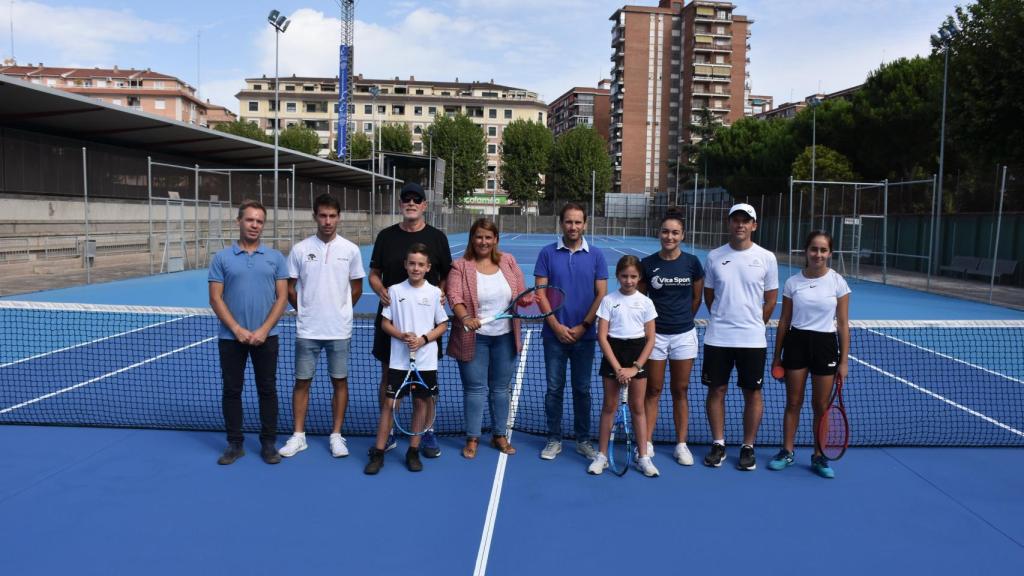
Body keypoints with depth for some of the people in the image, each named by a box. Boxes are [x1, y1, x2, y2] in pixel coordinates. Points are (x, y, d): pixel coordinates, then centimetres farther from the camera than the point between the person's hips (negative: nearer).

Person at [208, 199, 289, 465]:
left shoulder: (275, 258, 3)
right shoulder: (221, 258, 1)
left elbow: (282, 297, -1)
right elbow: (215, 299, -2)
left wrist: (263, 330, -11)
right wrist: (237, 330, -12)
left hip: (266, 337, 0)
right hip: (231, 337, 0)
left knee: (267, 390, 5)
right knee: (232, 390, 7)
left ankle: (269, 443, 16)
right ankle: (235, 444, 19)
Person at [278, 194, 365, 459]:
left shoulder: (350, 250, 0)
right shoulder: (300, 249, -1)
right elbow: (291, 288, 7)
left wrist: (340, 310, 8)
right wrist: (305, 311, 8)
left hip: (340, 330, 0)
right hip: (307, 330, 0)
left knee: (340, 381, 6)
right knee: (302, 381, 7)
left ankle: (336, 435, 18)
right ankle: (298, 436, 19)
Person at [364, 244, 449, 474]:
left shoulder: (435, 293, 0)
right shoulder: (395, 291, 1)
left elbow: (443, 325, 4)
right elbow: (385, 323, 4)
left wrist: (423, 339, -12)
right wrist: (403, 336, -14)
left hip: (426, 361, 1)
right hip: (399, 360, -1)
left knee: (421, 402, 8)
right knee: (390, 403, 1)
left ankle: (413, 452, 21)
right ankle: (378, 453, 10)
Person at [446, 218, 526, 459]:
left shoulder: (508, 261, 5)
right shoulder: (460, 266, -5)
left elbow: (522, 292, 8)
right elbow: (454, 297, -17)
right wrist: (466, 318, -34)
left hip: (505, 337, 3)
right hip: (474, 338, -3)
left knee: (501, 388, 13)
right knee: (475, 388, 4)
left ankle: (500, 435, 28)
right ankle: (472, 438, 18)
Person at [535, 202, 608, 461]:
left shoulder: (596, 255, 1)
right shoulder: (547, 253, 0)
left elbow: (601, 295, 0)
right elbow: (541, 293, -3)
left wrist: (583, 326, -9)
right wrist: (557, 326, -10)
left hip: (584, 335, 0)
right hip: (554, 334, 0)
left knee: (582, 389, 9)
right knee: (554, 389, 7)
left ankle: (583, 440, 21)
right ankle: (554, 439, 19)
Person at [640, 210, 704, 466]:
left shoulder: (692, 262, -1)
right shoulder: (647, 263, -3)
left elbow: (697, 298, 9)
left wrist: (682, 319, 12)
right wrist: (648, 323, 0)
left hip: (684, 335, 1)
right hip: (655, 334, 0)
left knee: (680, 391, 9)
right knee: (653, 390, 6)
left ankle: (681, 444, 19)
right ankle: (647, 443, 14)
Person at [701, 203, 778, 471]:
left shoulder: (766, 258, 0)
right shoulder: (714, 256, 3)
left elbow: (770, 299, 5)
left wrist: (753, 325, 5)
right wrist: (722, 319, 8)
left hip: (752, 339, -1)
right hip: (717, 338, 1)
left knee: (752, 393, 6)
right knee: (716, 390, 7)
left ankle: (748, 447, 19)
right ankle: (718, 444, 20)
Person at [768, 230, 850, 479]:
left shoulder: (838, 282, -3)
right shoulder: (792, 282, 0)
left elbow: (843, 324, -1)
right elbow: (784, 321, 6)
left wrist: (844, 360, -4)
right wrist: (777, 356, 6)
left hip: (825, 345, -1)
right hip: (796, 342, 1)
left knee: (821, 406, 7)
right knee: (793, 402, 8)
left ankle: (819, 457, 21)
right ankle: (786, 452, 21)